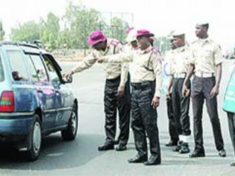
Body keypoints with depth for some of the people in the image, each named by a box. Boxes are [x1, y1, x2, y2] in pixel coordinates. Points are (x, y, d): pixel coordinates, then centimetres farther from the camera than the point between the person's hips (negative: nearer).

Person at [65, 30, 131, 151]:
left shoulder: (116, 46, -16)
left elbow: (124, 65, -18)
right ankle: (110, 140, 9)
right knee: (109, 113, 5)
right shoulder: (97, 51, 5)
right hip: (109, 81, 7)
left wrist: (122, 85, -21)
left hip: (120, 79, -7)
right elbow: (87, 62, 19)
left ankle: (123, 141, 2)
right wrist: (73, 71, 15)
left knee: (123, 112, -3)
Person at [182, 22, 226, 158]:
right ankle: (198, 148, 9)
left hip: (209, 80, -5)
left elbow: (219, 66, -7)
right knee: (196, 116, 3)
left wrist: (217, 85, -16)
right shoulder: (194, 46, 12)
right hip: (197, 80, 5)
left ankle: (220, 147, 10)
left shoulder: (214, 46, -4)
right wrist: (185, 83, 15)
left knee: (213, 116, -4)